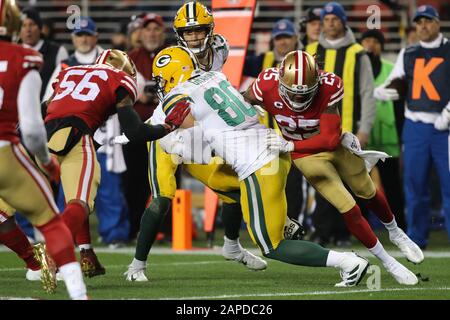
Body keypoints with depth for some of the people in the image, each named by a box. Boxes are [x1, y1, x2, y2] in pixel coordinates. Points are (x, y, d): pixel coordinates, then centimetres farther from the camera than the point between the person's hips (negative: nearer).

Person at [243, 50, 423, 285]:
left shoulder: (328, 88, -33)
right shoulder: (267, 85, -31)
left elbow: (330, 139, -34)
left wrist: (289, 145, -38)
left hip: (333, 143, 1)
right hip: (306, 155, -1)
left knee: (367, 193, 21)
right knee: (349, 209, -7)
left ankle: (395, 233, 53)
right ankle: (388, 262, 11)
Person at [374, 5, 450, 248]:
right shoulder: (407, 55, 15)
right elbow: (395, 86, 17)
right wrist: (382, 92, -5)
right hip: (415, 127, 4)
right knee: (414, 185, 5)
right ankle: (416, 239, 13)